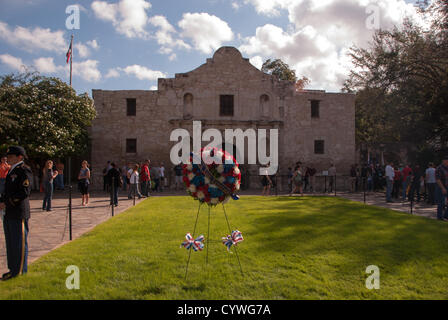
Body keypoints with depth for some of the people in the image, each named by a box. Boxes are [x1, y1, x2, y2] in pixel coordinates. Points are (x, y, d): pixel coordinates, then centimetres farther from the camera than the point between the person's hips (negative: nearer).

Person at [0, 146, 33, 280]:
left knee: (19, 242, -1)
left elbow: (25, 192, -19)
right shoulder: (11, 171, 17)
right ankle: (13, 269, 27)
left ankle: (19, 271, 9)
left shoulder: (24, 170, -12)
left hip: (18, 213, -9)